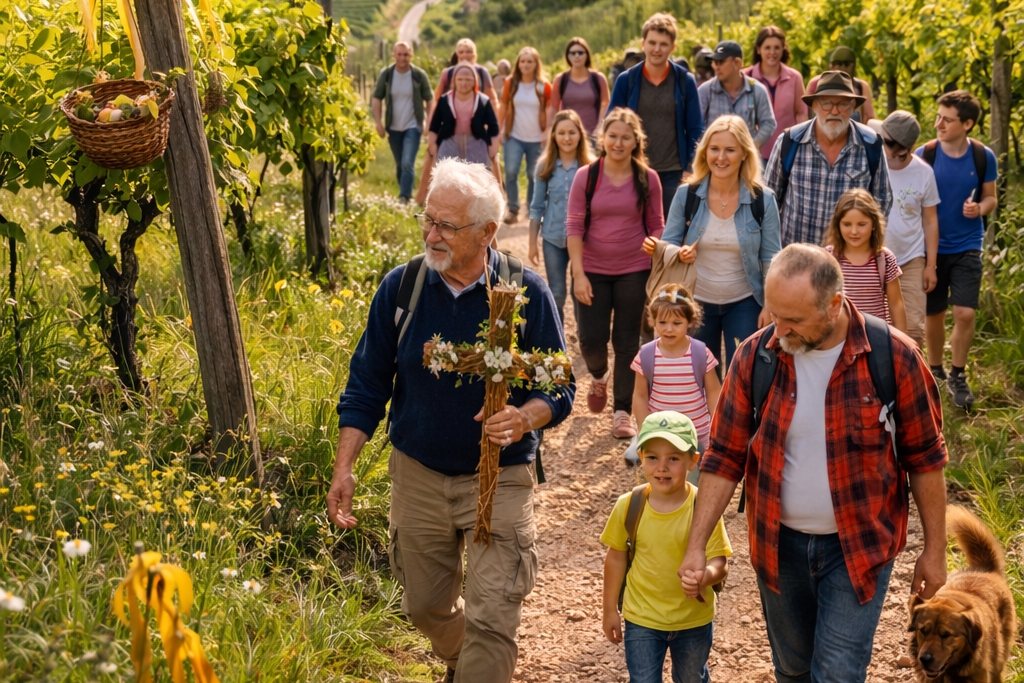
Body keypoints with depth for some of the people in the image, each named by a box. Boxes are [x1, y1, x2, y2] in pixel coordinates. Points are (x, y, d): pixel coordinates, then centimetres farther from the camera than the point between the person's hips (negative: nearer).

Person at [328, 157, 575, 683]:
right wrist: (343, 468, -5)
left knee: (491, 621, -8)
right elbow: (366, 387, 2)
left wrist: (524, 419, -29)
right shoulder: (400, 288, -6)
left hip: (498, 478, -3)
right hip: (418, 476, 3)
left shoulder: (526, 293, -12)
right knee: (425, 607, 18)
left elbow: (558, 390, -7)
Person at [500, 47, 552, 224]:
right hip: (514, 136, 0)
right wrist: (499, 130, 6)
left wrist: (549, 135, -1)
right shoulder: (511, 83, 0)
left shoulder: (544, 86, -3)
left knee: (534, 175, 5)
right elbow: (503, 107, 7)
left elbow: (549, 112, 2)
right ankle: (513, 209, 0)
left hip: (536, 139, 0)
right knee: (511, 171, -13)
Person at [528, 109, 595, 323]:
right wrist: (532, 243, 4)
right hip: (553, 239, 2)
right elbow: (537, 207, 4)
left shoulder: (591, 166, -7)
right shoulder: (545, 166, -1)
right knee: (555, 294, 10)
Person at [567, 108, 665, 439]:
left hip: (633, 271, 0)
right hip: (593, 271, 0)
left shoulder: (647, 179, -2)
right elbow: (574, 226, -5)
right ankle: (598, 376, 34)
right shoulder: (586, 176, -5)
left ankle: (622, 412, 16)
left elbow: (656, 226, 5)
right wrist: (578, 273, -11)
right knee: (591, 338, -1)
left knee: (627, 342, 6)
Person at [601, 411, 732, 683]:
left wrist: (707, 574, -42)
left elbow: (720, 562, -18)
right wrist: (610, 610, 6)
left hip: (694, 621, 0)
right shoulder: (629, 505, -12)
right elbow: (616, 557, 0)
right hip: (641, 620, 0)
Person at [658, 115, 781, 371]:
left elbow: (771, 257, -5)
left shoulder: (763, 199, -10)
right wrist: (678, 254, -27)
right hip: (697, 302, 1)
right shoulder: (686, 195, -9)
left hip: (744, 303, -1)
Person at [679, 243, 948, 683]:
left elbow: (925, 458, -6)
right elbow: (724, 457, -4)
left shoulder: (893, 356, -16)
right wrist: (696, 547, -7)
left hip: (860, 546, -3)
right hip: (778, 544, 3)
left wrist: (934, 551, -1)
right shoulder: (755, 356, -10)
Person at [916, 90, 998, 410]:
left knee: (965, 313, -7)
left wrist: (980, 209, -18)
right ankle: (934, 371, 31)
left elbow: (990, 197, 6)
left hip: (967, 248, 0)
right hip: (931, 247, 0)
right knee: (933, 315, 9)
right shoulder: (924, 155, -10)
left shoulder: (983, 157, -7)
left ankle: (958, 376, 13)